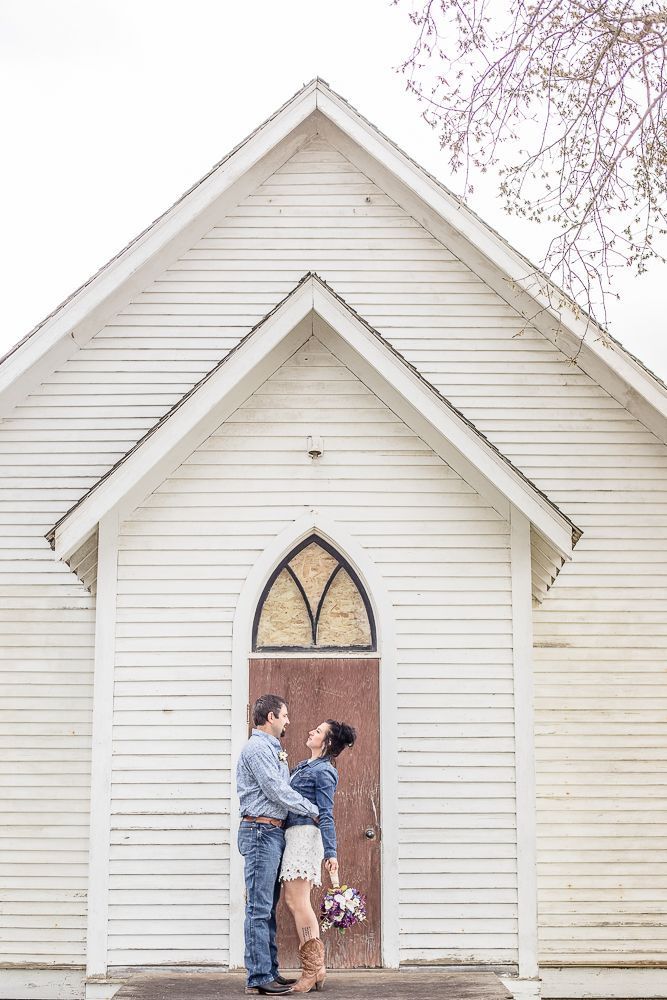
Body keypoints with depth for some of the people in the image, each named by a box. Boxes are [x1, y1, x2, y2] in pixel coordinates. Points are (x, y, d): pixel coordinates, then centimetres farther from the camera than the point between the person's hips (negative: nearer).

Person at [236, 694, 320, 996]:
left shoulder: (272, 749, 22)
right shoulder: (256, 748, -10)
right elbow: (277, 792, -15)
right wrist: (313, 811, -8)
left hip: (274, 832, 10)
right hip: (260, 831, -10)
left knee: (268, 908, 11)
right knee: (259, 908, -9)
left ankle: (269, 972, 14)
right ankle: (258, 978, -8)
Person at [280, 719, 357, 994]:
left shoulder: (323, 771, -8)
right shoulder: (303, 766, 19)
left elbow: (326, 814, -15)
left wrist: (330, 852, -20)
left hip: (306, 834, -10)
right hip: (294, 834, 10)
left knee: (296, 901, -11)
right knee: (294, 902, 8)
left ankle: (312, 969, -7)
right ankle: (315, 966, 12)